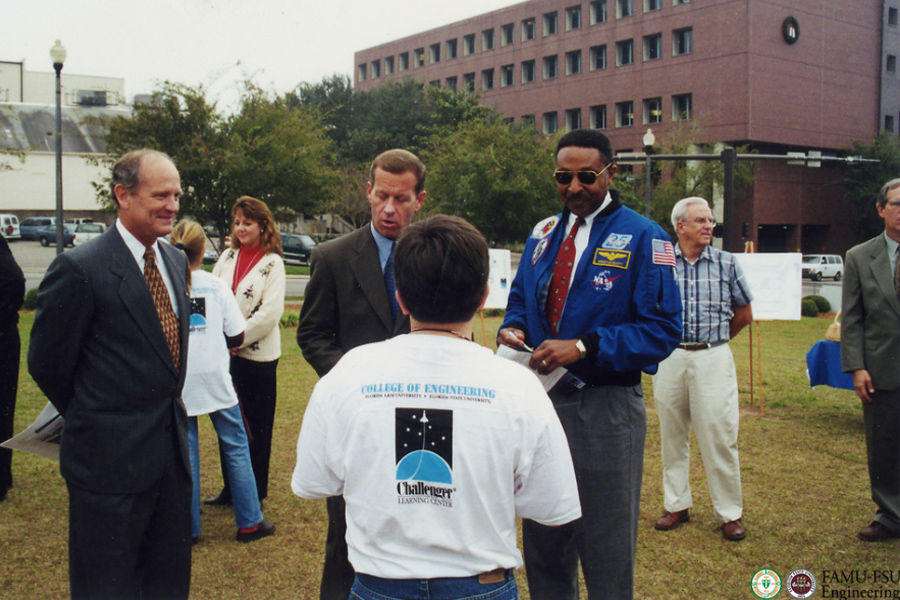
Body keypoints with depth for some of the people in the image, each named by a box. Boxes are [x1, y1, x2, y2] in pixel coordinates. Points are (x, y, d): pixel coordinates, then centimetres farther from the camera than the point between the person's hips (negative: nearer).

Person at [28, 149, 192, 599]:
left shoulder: (176, 261, 8)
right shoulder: (79, 269, -15)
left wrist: (166, 410, 12)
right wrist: (90, 420, 4)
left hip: (171, 452, 7)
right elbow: (47, 364, -8)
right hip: (111, 460, -6)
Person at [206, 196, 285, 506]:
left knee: (256, 426, 6)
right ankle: (230, 487, 26)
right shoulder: (227, 257, 8)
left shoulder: (272, 263, -7)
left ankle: (256, 491, 20)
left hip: (257, 354, -5)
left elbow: (271, 312, -13)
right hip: (225, 353, 5)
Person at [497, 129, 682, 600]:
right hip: (541, 398, 5)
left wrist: (585, 347, -23)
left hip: (606, 407, -5)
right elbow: (520, 299, 19)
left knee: (607, 550, 8)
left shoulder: (643, 238, -9)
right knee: (542, 542, 18)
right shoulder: (543, 234, 9)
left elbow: (662, 330, -13)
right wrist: (512, 328, -4)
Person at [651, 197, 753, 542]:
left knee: (720, 436, -1)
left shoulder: (727, 263, 3)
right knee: (672, 435, 9)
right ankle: (677, 505, 23)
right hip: (669, 358, 1)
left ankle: (730, 513, 11)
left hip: (713, 359, -1)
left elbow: (744, 314, 13)